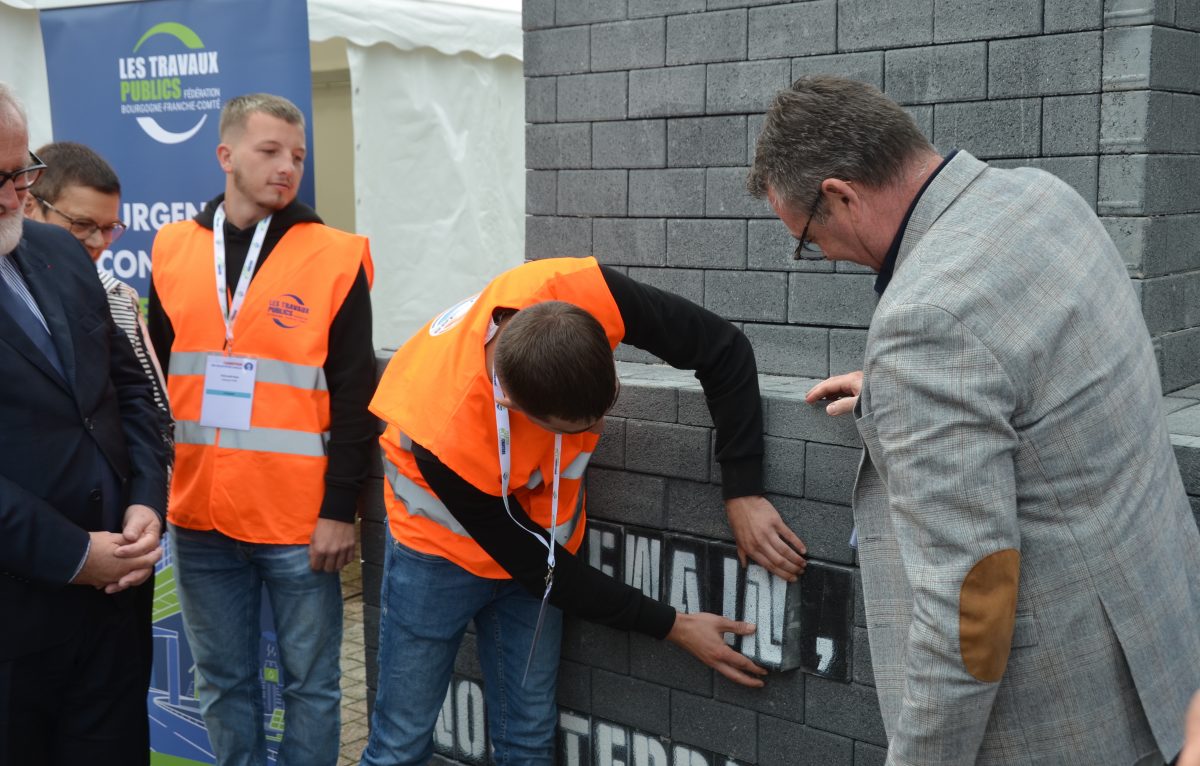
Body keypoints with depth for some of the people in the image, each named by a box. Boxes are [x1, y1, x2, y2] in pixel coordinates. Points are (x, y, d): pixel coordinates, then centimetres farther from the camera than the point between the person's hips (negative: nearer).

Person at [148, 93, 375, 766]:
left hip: (301, 520, -3)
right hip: (199, 518, 3)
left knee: (310, 681, 9)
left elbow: (354, 398, -5)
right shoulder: (173, 249, 6)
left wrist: (341, 508, -8)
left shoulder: (335, 257, -5)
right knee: (223, 682, 15)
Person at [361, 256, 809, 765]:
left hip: (539, 529, 3)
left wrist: (742, 494, -26)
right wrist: (671, 626, -19)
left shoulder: (584, 297, -33)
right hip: (443, 544, -3)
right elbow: (532, 563, -23)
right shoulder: (444, 436, -38)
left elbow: (724, 349, -19)